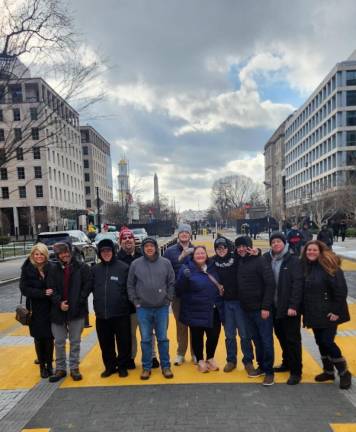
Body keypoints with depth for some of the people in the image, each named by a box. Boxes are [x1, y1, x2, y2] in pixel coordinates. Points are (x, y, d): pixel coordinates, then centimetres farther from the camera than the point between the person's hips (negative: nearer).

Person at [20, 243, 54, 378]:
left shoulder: (51, 267, -5)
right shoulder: (27, 269, -4)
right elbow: (24, 289, -9)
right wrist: (43, 293, -19)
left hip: (50, 309, 0)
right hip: (35, 310, 0)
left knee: (49, 338, 6)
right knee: (39, 339, 10)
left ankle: (49, 364, 25)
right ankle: (42, 366, 26)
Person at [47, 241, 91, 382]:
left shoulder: (82, 267, -5)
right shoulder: (54, 269, 2)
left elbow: (87, 286, -6)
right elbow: (51, 289, -1)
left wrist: (79, 301, -13)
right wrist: (59, 302, -16)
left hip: (77, 311, -2)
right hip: (58, 311, 2)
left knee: (75, 341, 10)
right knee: (59, 342, 11)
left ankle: (74, 368, 25)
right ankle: (60, 368, 27)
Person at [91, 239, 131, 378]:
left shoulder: (123, 267, -7)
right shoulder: (95, 269, 5)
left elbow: (129, 289, -5)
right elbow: (91, 288, 9)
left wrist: (123, 301, -7)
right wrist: (98, 303, 2)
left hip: (121, 313, -3)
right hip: (101, 314, 3)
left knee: (123, 342, 8)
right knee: (105, 343, 15)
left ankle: (122, 366, 27)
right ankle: (110, 366, 33)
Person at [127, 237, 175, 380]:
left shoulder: (165, 263, -1)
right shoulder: (135, 264, -2)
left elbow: (171, 283, 5)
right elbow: (130, 285, 5)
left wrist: (168, 299, -1)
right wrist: (135, 301, -1)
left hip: (162, 308, 0)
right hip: (143, 308, 0)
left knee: (163, 338, 10)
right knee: (145, 340, 10)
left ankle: (166, 366, 23)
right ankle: (146, 367, 24)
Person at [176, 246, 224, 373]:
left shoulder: (213, 266, 6)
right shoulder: (187, 268, -9)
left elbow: (219, 283, 23)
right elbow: (179, 289, -16)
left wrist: (221, 288, 1)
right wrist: (184, 277, -32)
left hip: (214, 311, 4)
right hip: (196, 312, -4)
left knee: (214, 335, 11)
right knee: (197, 337, 9)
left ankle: (210, 358, 37)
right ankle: (200, 361, 32)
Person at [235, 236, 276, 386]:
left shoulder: (260, 261, -13)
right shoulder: (239, 262, 7)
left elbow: (270, 284, -17)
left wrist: (266, 307, -19)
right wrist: (243, 304, 7)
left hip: (261, 309, -6)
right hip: (247, 309, 6)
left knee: (266, 340, 3)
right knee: (256, 339, 16)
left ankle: (269, 371, 15)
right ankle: (261, 366, 30)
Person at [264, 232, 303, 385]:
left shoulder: (293, 260, -10)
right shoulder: (267, 259, 4)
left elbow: (298, 284, -15)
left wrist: (293, 305, -19)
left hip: (289, 307, -5)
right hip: (275, 307, 5)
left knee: (292, 339, 4)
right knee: (281, 337, 18)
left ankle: (296, 371, 15)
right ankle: (287, 363, 35)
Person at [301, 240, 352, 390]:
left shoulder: (329, 266, -15)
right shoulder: (306, 267, 5)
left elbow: (341, 289, -17)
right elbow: (303, 291, 13)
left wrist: (336, 311, -17)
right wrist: (305, 311, 10)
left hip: (328, 313, -7)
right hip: (314, 314, 7)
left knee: (327, 342, -5)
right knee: (320, 342, 13)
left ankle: (344, 373, 16)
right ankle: (328, 371, 30)